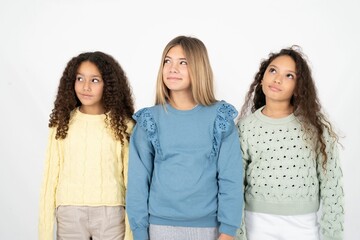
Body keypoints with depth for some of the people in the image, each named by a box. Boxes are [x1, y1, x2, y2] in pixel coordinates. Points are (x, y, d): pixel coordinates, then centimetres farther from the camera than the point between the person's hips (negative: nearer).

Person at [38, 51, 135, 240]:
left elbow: (130, 177, -1)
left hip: (110, 213, -1)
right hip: (69, 213, 2)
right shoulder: (62, 123, 1)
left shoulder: (122, 124, -3)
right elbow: (50, 176, 3)